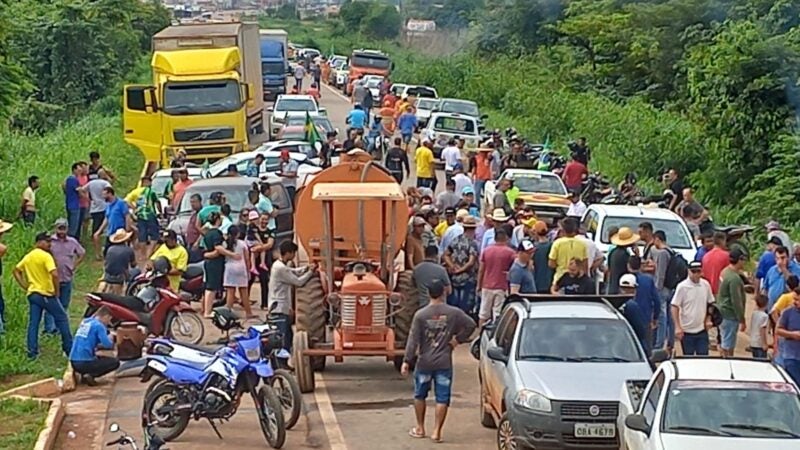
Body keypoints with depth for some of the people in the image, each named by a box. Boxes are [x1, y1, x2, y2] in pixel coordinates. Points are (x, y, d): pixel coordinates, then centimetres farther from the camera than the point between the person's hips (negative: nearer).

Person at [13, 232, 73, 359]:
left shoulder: (27, 257, 10)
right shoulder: (46, 256, -14)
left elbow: (16, 271, 17)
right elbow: (54, 274, -26)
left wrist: (25, 287, 14)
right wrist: (57, 291, -13)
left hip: (32, 294, 6)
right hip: (46, 295, -6)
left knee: (33, 323, 8)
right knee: (62, 318, 7)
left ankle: (32, 352, 5)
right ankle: (69, 348, 10)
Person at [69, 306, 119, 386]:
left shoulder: (84, 322, 16)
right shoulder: (99, 325, -8)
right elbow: (108, 345, -14)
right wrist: (110, 339, 8)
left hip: (74, 363, 8)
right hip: (85, 363, -8)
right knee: (115, 362, 5)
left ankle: (84, 374, 10)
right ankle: (91, 375, -9)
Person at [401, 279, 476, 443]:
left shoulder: (420, 315, -8)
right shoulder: (453, 313, -5)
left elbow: (413, 340, -9)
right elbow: (471, 325, -3)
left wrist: (407, 361, -7)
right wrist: (458, 339, 5)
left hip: (424, 362, 0)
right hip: (444, 363, 0)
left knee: (420, 395, 17)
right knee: (442, 398, 4)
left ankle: (420, 428, 24)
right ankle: (437, 431, 1)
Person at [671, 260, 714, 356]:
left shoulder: (706, 285, -1)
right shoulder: (682, 287, -13)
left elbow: (709, 303, 13)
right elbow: (674, 307, -11)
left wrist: (707, 320, 3)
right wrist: (677, 327, -15)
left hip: (702, 330, 3)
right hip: (687, 331, -3)